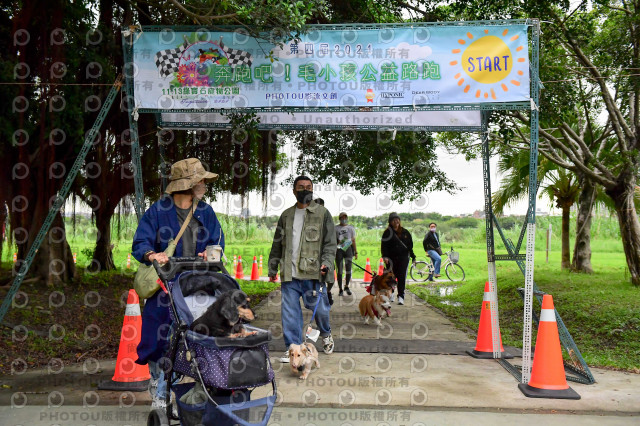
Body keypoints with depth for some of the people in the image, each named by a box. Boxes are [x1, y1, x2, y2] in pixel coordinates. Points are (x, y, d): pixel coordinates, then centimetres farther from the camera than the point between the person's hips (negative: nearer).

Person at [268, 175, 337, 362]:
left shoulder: (322, 214, 4)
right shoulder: (286, 215, 15)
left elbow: (330, 243, 2)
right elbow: (277, 245, 20)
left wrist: (326, 263, -12)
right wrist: (272, 269, 19)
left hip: (313, 272, -3)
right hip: (289, 274, 3)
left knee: (319, 308, 4)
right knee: (289, 311, 1)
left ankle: (326, 334, 34)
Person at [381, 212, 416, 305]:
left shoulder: (405, 232, 10)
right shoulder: (387, 232, 3)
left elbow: (410, 245, 15)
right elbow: (384, 245, -2)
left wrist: (413, 257, 12)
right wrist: (385, 256, -14)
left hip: (403, 257, 1)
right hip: (391, 258, -1)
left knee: (402, 277, -9)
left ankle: (401, 297, -9)